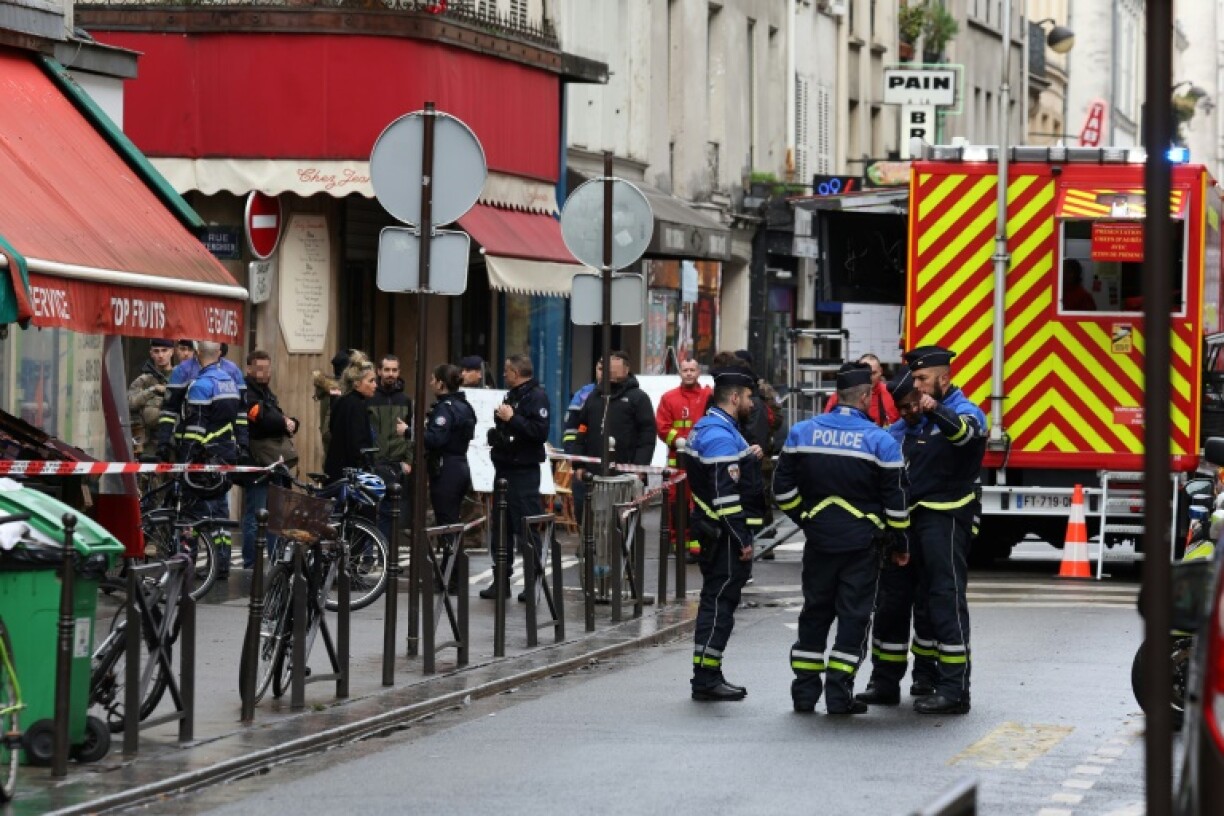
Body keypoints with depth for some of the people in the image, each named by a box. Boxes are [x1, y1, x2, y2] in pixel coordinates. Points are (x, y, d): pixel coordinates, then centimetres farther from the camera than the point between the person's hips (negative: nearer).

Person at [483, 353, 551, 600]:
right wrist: (496, 434, 8)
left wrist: (512, 418, -22)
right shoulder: (512, 395, 19)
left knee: (527, 528, -8)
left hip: (524, 471, -10)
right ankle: (501, 580, 18)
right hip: (505, 469, 10)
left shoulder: (536, 396, -10)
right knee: (501, 527, 12)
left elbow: (540, 431, -22)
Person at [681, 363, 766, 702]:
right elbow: (725, 494, -23)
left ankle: (707, 676, 20)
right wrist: (742, 540, -20)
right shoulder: (721, 436, -19)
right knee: (719, 601, -7)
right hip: (725, 532, -11)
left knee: (717, 601, 14)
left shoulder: (706, 429, 15)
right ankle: (706, 678, -5)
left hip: (713, 529, 11)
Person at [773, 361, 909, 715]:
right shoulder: (880, 441, -9)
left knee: (815, 611, 13)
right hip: (862, 541, -3)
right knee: (854, 615, 2)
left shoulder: (803, 432, 1)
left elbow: (783, 487, 5)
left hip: (818, 538, 3)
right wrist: (899, 544, 5)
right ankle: (839, 693, -1)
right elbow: (895, 499, -5)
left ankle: (805, 689, 13)